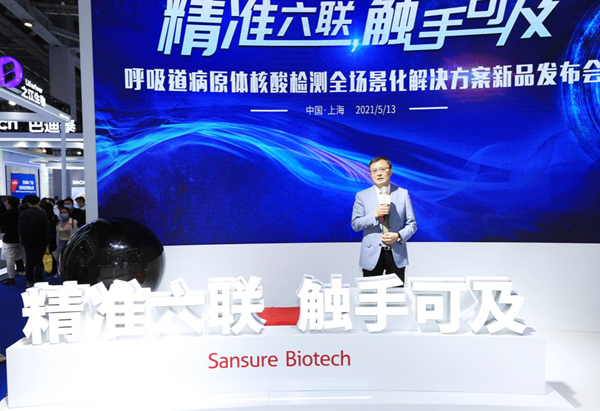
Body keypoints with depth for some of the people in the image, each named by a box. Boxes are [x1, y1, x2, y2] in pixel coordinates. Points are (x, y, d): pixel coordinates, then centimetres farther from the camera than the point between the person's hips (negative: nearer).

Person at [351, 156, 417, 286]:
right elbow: (355, 225, -3)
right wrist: (375, 214, -17)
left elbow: (412, 224, 5)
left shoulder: (403, 194, 4)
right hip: (372, 255, -1)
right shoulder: (362, 196, 2)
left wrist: (398, 236, -14)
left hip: (397, 254, 1)